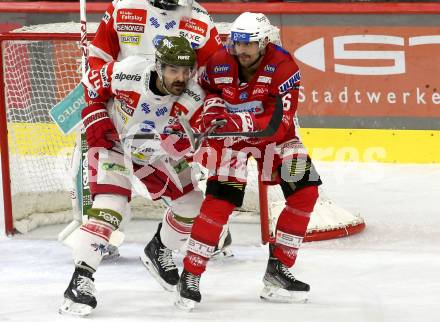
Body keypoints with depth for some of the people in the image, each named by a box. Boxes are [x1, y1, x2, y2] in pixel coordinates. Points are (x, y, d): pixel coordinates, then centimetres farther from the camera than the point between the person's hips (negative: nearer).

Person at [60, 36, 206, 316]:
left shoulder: (194, 98, -24)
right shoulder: (127, 73, -31)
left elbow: (179, 145, -22)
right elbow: (91, 85, -12)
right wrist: (96, 121, -17)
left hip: (156, 152, 5)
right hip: (112, 142, -5)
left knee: (191, 204, 7)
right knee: (110, 208, -24)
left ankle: (160, 250, 34)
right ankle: (81, 279, -23)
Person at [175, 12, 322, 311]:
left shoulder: (283, 67, -24)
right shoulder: (219, 64, -17)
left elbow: (281, 120, -30)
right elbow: (206, 91, 7)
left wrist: (245, 123, -43)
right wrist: (213, 105, -14)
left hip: (271, 132, 2)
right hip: (229, 133, -1)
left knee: (305, 190, -9)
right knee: (220, 199, -18)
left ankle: (278, 269, 2)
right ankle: (190, 275, -13)